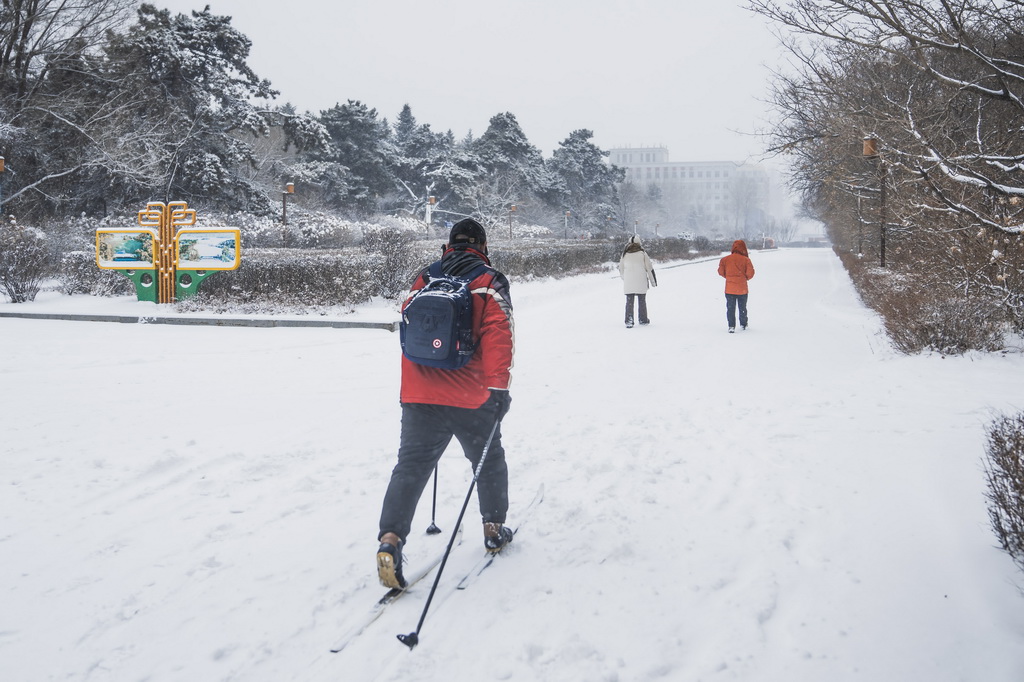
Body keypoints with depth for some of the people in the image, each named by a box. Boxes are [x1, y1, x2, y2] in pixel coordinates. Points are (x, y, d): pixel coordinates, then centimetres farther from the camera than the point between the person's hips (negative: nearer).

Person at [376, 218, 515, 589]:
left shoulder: (422, 280, 10)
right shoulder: (489, 282, -2)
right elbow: (497, 333, -15)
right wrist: (498, 385, -19)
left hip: (419, 395, 2)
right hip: (471, 398, -2)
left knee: (411, 466, 1)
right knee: (489, 461, 20)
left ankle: (390, 538, -15)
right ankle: (494, 529, 32)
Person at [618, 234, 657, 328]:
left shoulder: (625, 254, 3)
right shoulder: (642, 253, -3)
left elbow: (621, 268, 11)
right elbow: (649, 268, 0)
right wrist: (653, 281, 9)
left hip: (628, 283, 1)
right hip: (641, 281, -1)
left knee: (629, 302, 3)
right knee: (642, 301, 12)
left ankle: (629, 321, -8)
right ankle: (643, 319, 20)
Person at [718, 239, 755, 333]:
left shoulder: (725, 259, -5)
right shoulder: (746, 260, -11)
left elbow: (721, 271, 1)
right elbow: (750, 273, -12)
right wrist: (746, 278, 10)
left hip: (729, 289, 0)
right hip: (742, 289, 0)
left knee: (730, 308, 7)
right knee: (742, 308, 16)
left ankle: (731, 326, -1)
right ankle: (743, 325, 29)